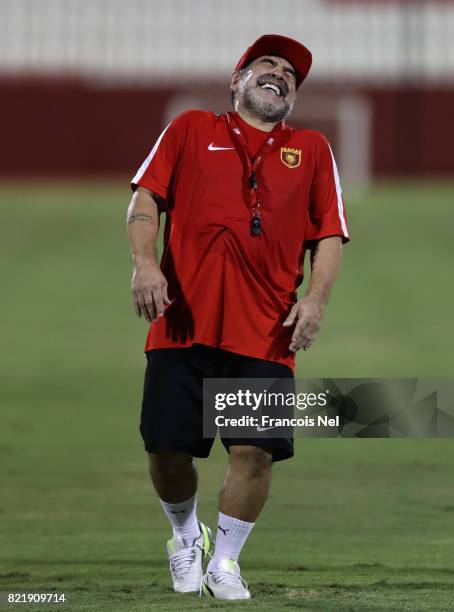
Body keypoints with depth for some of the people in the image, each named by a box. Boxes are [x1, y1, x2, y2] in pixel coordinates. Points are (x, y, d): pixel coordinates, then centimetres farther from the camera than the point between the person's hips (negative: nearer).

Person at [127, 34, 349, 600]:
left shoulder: (311, 150, 18)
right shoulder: (191, 130, 16)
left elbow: (329, 237, 13)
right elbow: (145, 198, 8)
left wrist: (316, 298, -4)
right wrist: (145, 262, -10)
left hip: (265, 332, 1)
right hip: (183, 321, -1)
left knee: (255, 451, -9)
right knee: (166, 446, -2)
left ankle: (224, 561, 11)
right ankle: (187, 539, 25)